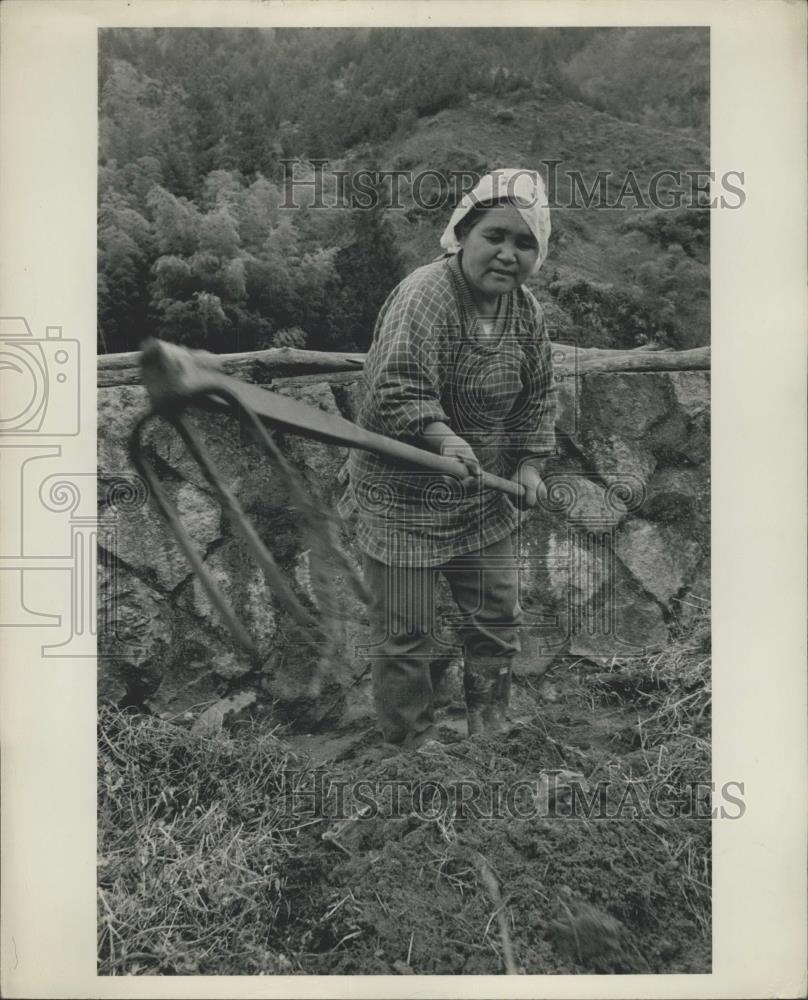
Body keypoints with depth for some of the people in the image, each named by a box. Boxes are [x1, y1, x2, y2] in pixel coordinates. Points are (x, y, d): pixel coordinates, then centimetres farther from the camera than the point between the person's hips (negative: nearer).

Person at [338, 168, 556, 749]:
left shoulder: (528, 311, 2)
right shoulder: (424, 295, -21)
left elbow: (538, 395, 13)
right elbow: (398, 388, -30)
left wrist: (528, 462, 2)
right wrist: (443, 437, -46)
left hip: (484, 497, 7)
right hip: (403, 496, -6)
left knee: (498, 619, 15)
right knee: (406, 636, 3)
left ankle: (491, 727, 37)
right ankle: (412, 743, 25)